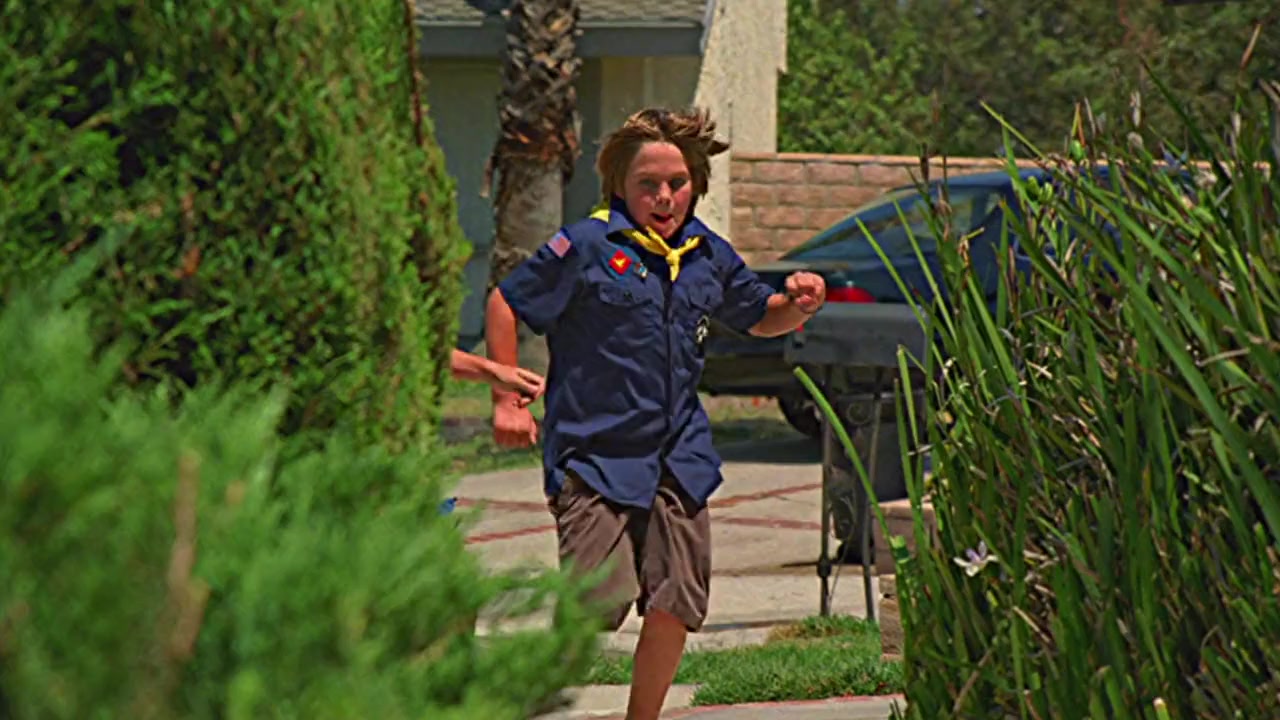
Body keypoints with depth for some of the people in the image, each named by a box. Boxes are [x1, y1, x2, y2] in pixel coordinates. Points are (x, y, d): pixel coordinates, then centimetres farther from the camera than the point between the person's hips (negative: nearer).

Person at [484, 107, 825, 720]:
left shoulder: (709, 255, 9)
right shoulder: (588, 246, -8)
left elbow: (758, 319, 26)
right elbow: (504, 306, -2)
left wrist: (796, 305, 4)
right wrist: (506, 401, -5)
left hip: (678, 458, 6)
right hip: (594, 455, -6)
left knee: (678, 601, 4)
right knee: (598, 601, -15)